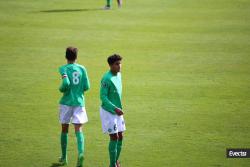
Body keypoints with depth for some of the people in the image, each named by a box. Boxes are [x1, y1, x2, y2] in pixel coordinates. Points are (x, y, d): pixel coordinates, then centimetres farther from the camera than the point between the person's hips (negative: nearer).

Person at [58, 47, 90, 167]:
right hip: (79, 102, 2)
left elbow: (66, 83, -21)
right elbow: (86, 87, 1)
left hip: (66, 102, -2)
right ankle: (81, 152, -28)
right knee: (78, 130, -3)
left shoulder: (63, 69, -6)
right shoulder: (82, 69, 3)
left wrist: (61, 89, -1)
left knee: (64, 130, 13)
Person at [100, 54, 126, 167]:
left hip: (117, 111, 8)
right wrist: (115, 108, -27)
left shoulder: (118, 75, 6)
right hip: (108, 111, -8)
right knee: (114, 137, -6)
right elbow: (103, 97, -21)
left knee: (120, 137, 11)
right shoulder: (107, 79, -20)